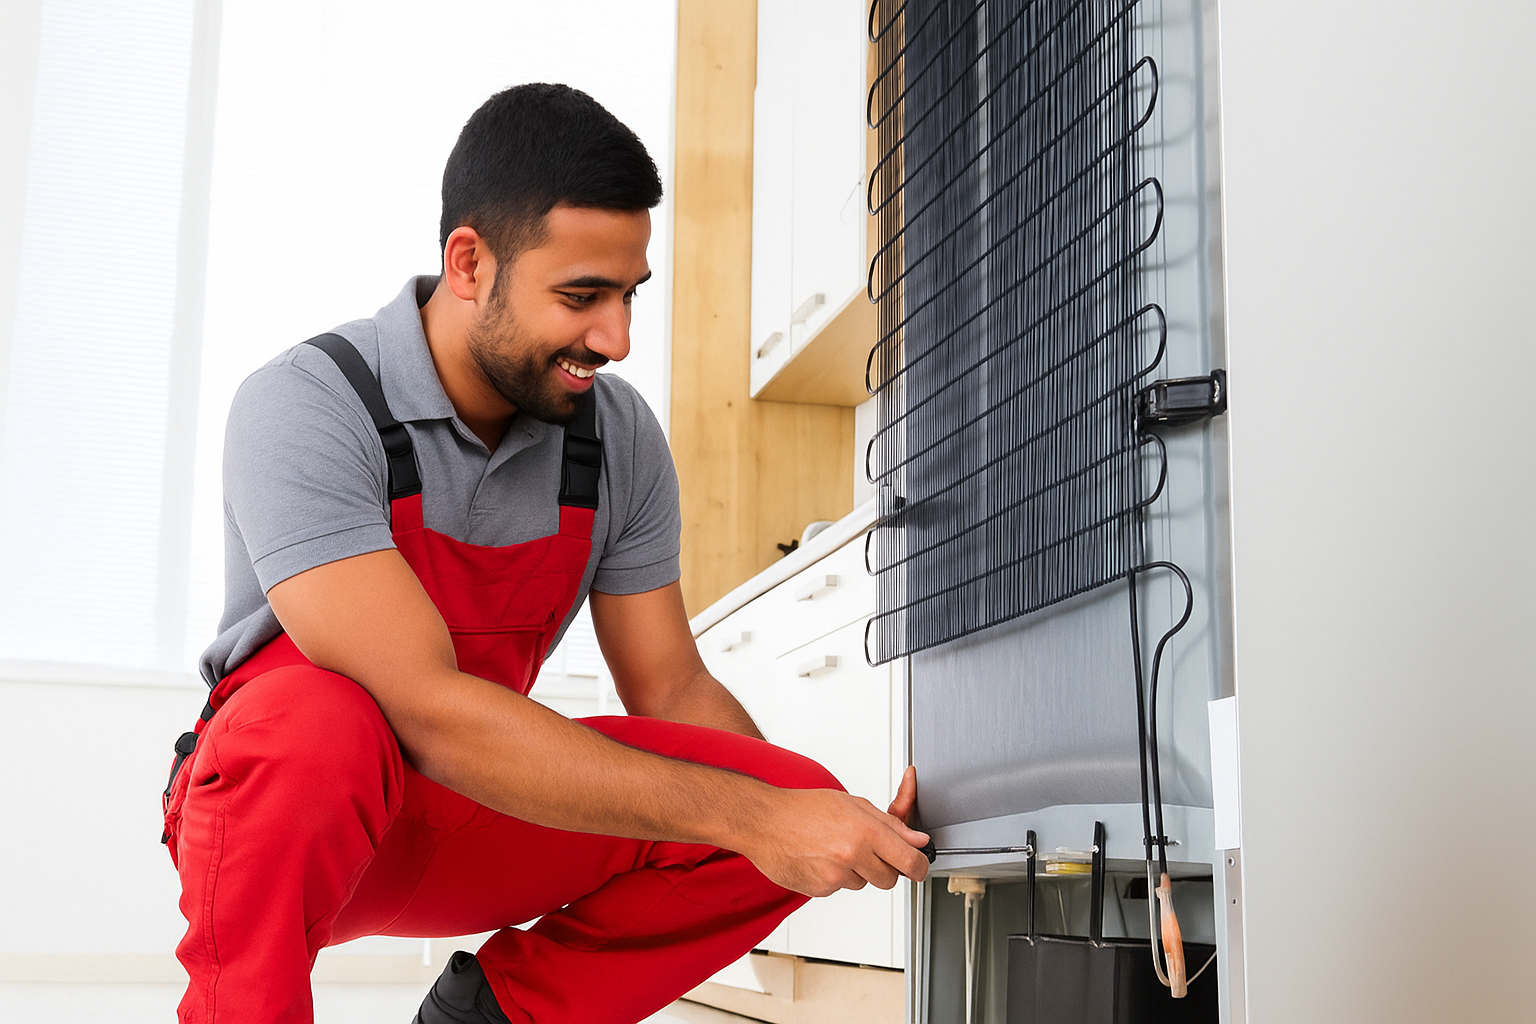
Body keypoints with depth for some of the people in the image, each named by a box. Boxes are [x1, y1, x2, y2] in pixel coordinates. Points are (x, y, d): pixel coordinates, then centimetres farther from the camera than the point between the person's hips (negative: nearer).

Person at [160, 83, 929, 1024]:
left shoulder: (619, 436, -5)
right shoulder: (306, 407, -23)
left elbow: (673, 691, 1)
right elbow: (427, 708, -32)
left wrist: (830, 827, -18)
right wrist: (750, 817, -34)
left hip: (464, 822, 5)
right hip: (274, 811, -5)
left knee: (795, 794, -16)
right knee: (313, 724, -40)